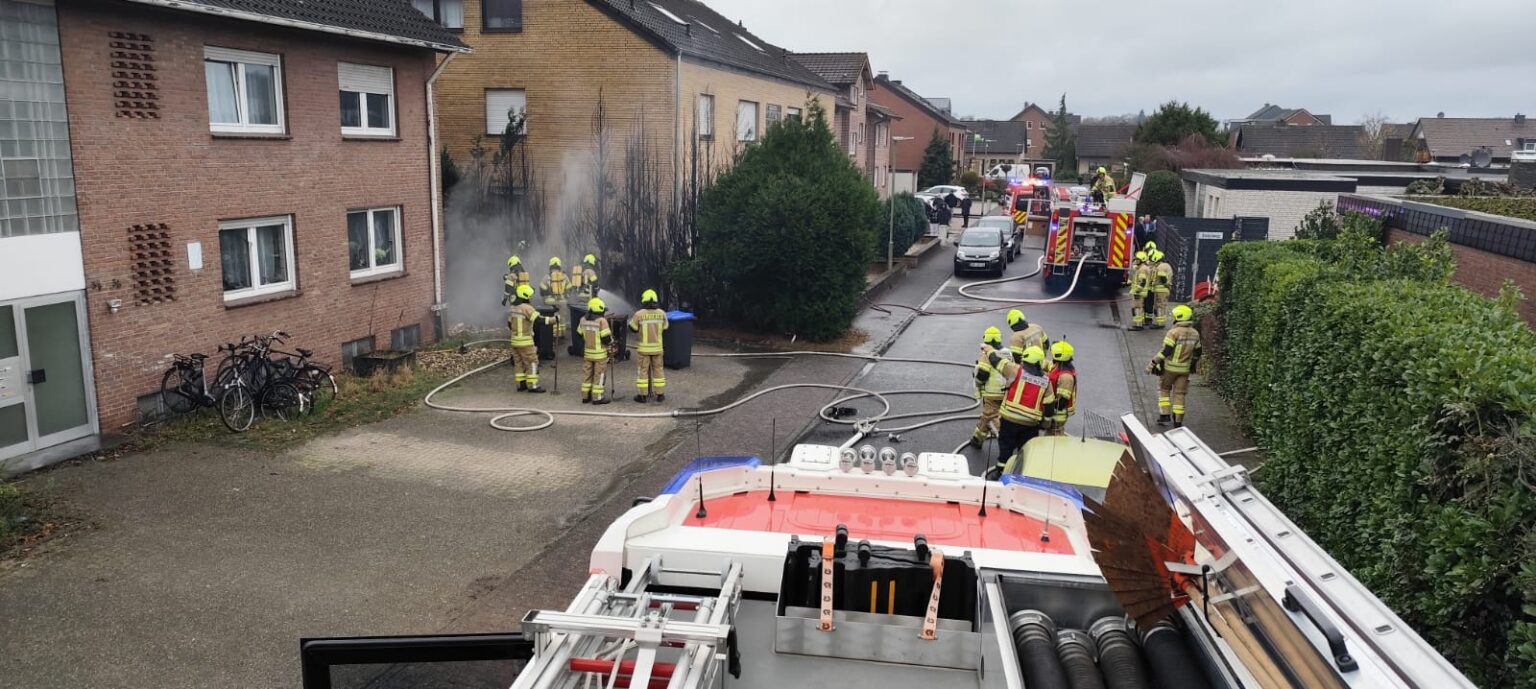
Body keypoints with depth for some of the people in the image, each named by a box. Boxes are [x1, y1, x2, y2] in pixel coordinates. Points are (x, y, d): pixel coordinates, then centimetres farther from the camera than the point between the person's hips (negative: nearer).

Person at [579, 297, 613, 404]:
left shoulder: (583, 320, 2)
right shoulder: (602, 321, -17)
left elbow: (580, 335, 12)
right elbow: (606, 338, -17)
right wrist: (611, 339, 4)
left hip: (587, 352, 6)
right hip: (599, 353, -6)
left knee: (587, 373, 14)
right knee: (599, 375, 2)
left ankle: (585, 396, 19)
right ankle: (597, 397, 3)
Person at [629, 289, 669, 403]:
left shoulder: (639, 314, -13)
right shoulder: (661, 313, -4)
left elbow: (632, 328, 0)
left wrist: (632, 318, 19)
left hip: (644, 347, -2)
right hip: (657, 347, 2)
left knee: (643, 370, 5)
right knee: (658, 370, 11)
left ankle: (643, 395, 7)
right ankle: (660, 395, 13)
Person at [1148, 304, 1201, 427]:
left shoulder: (1174, 333, -17)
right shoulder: (1195, 334, 3)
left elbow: (1166, 351, -23)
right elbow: (1197, 352, 12)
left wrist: (1153, 363, -18)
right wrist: (1194, 365, 27)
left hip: (1170, 368, -4)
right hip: (1184, 369, 5)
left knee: (1164, 389, 16)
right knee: (1179, 394, 10)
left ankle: (1165, 414, 7)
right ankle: (1178, 421, 10)